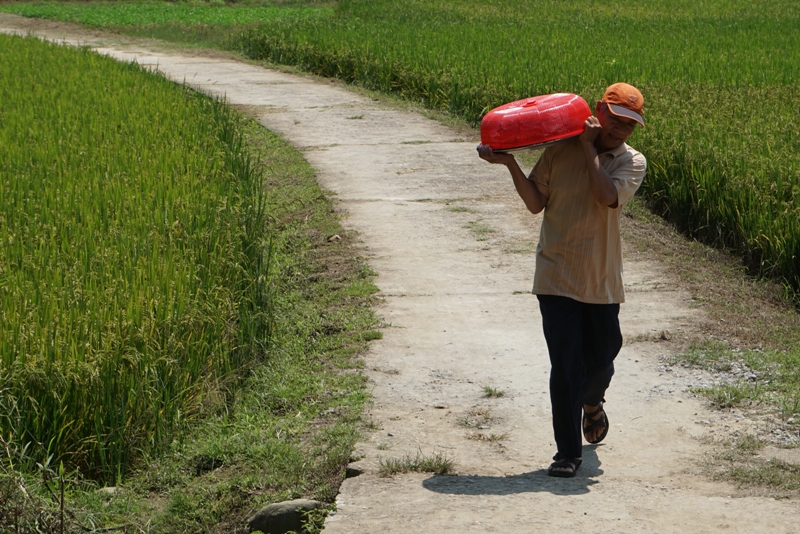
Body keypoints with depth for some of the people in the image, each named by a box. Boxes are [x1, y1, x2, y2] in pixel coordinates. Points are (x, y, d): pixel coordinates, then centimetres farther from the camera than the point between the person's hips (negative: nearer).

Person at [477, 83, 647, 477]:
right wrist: (511, 164, -12)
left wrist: (590, 148, -16)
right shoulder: (560, 150, -1)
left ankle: (591, 402, 51)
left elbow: (607, 197, -21)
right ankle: (567, 453, 4)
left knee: (601, 359, 14)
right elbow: (536, 203, 0)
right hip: (557, 278, -1)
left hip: (602, 281, 2)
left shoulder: (632, 162, -2)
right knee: (565, 366, -6)